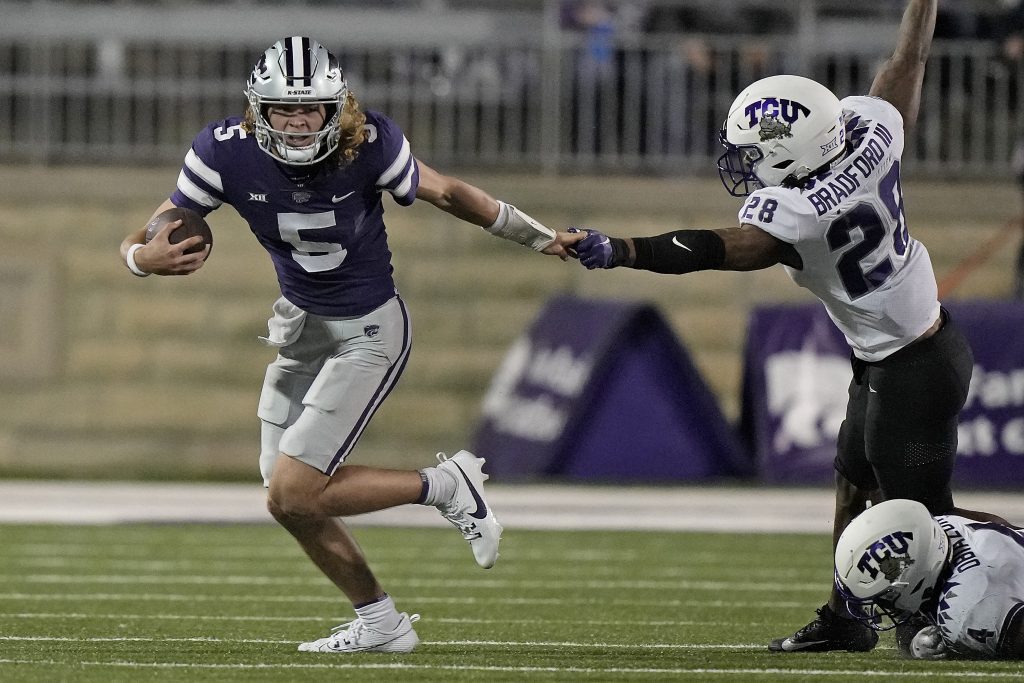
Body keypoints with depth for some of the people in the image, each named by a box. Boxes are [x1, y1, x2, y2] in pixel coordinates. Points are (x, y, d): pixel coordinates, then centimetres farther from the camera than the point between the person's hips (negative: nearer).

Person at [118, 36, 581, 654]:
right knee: (290, 496, 10)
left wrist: (537, 237, 9)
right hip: (302, 323, 5)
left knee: (293, 495, -15)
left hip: (368, 330, -5)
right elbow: (142, 243, -13)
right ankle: (379, 623, 28)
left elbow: (446, 193, -5)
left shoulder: (370, 143, -24)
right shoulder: (227, 152, -18)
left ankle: (447, 486, 3)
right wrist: (146, 258, -38)